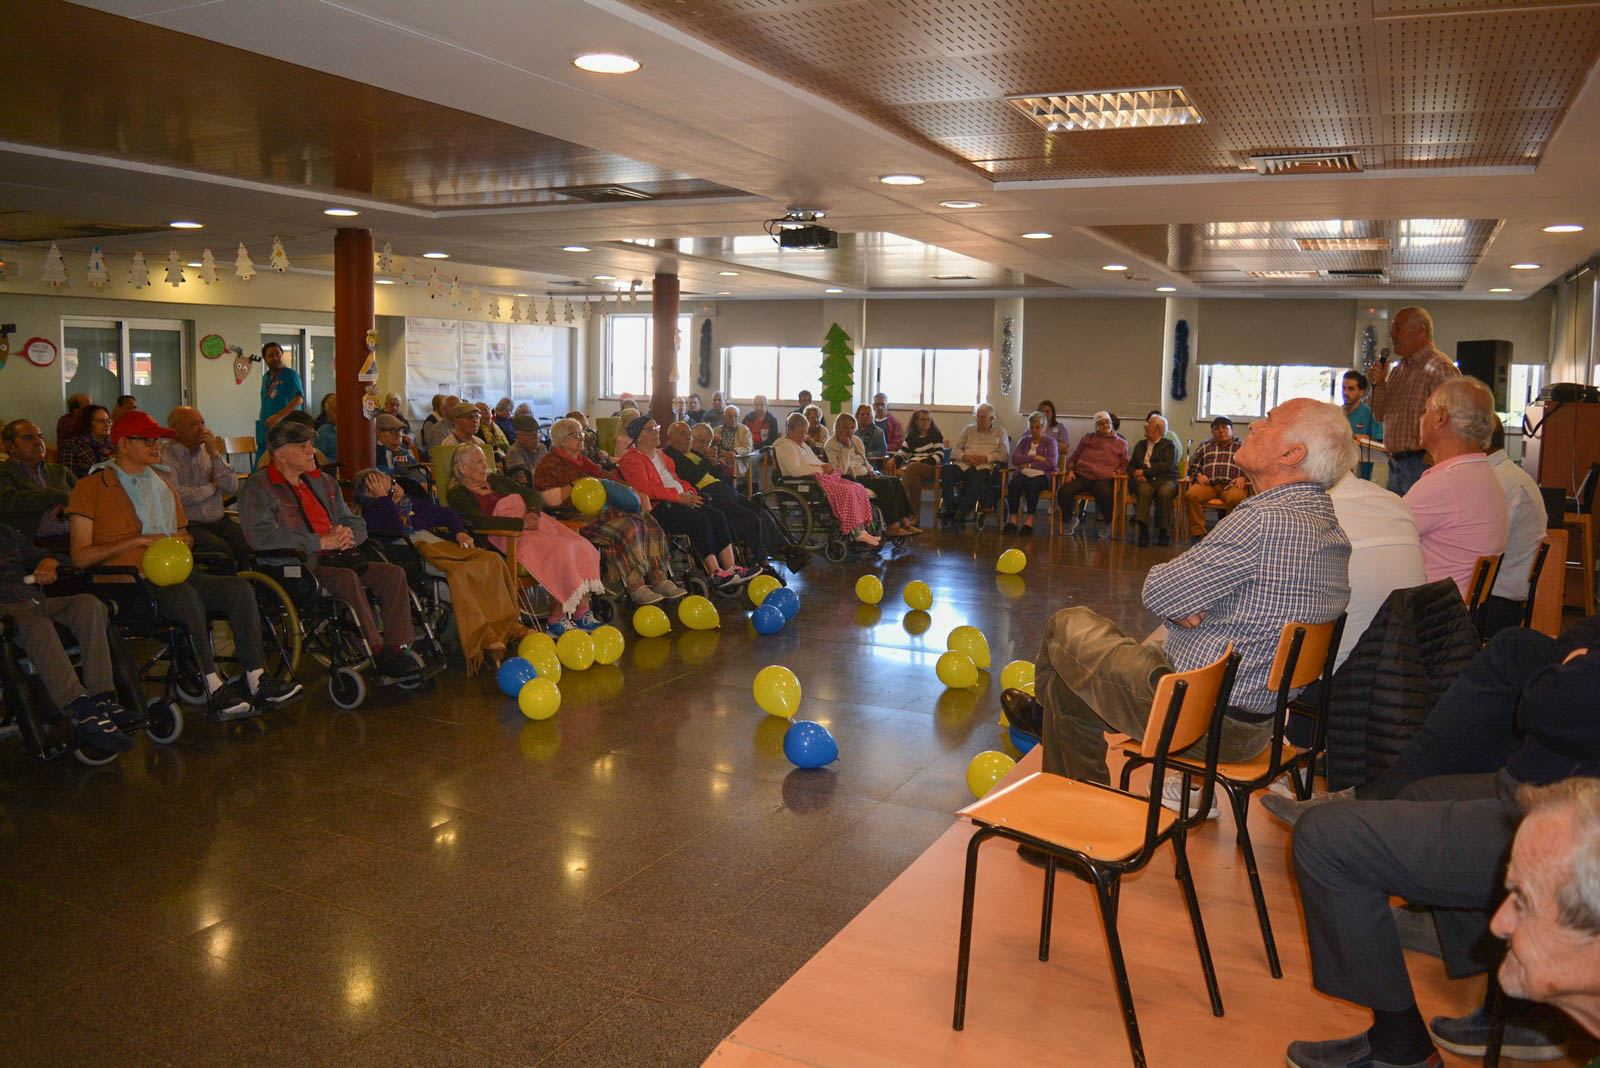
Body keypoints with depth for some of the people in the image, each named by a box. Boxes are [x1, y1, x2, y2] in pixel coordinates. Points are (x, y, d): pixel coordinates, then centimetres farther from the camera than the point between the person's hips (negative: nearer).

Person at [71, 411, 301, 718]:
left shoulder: (163, 486, 27)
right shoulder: (92, 487, 5)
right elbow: (80, 557, -3)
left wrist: (181, 544, 2)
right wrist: (140, 540, -10)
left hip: (173, 574, 6)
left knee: (239, 587, -21)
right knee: (187, 595, -37)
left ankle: (256, 679, -26)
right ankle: (214, 690, -37)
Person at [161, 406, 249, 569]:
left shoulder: (209, 450, 15)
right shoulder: (165, 455, -3)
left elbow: (233, 488, 3)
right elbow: (175, 496, -17)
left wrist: (214, 454, -6)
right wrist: (212, 486, -2)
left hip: (219, 522, 5)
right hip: (188, 525, -5)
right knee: (221, 549, -31)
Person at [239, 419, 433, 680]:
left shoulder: (322, 482, 23)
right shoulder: (259, 488, 0)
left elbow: (356, 523, 25)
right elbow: (261, 536, -17)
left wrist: (347, 536, -2)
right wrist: (321, 542, -17)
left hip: (333, 559, 7)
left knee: (393, 573, -16)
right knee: (348, 579, -35)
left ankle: (399, 648, -23)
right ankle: (377, 653, -30)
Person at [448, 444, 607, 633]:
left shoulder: (496, 480, 26)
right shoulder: (457, 495, 4)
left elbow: (531, 493, 18)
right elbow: (480, 521, -13)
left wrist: (533, 513, -6)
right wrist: (522, 523, -18)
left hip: (535, 525, 7)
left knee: (582, 548, -19)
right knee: (559, 551, -31)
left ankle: (583, 613, -20)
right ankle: (555, 619, -26)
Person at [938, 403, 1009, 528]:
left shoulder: (1000, 431, 19)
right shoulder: (968, 429, 26)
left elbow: (1004, 453, 4)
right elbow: (955, 450, 17)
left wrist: (984, 458, -10)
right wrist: (965, 457, -6)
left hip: (985, 467, -3)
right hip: (964, 465, 3)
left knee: (981, 476, -40)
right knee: (945, 470, -30)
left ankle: (961, 513, -40)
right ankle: (950, 509, -32)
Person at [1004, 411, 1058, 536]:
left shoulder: (1050, 442, 13)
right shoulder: (1024, 440, 22)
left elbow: (1051, 463, -5)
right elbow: (1015, 458, 4)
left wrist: (1028, 464, -3)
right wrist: (1035, 458, -6)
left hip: (1042, 475, -3)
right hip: (1023, 474, 3)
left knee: (1032, 486, -37)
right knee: (1013, 484, -32)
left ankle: (1029, 522, -37)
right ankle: (1012, 521, -34)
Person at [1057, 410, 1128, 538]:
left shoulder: (1120, 443, 18)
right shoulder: (1087, 439, 23)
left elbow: (1124, 465, 16)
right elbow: (1073, 457, 25)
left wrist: (1116, 472, -5)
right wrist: (1070, 470, 7)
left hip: (1104, 479, -2)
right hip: (1081, 476, 2)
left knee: (1105, 495, -37)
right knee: (1062, 492, -26)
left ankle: (1107, 524, -4)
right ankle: (1071, 520, 4)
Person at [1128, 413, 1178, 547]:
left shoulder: (1169, 445, 11)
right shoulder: (1140, 445, 27)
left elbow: (1166, 465, -6)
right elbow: (1131, 465, 19)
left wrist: (1144, 472, -11)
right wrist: (1136, 474, -5)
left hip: (1165, 480, -2)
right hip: (1145, 480, 3)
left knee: (1164, 493, -37)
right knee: (1144, 490, -35)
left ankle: (1163, 531, -24)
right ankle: (1143, 530, -41)